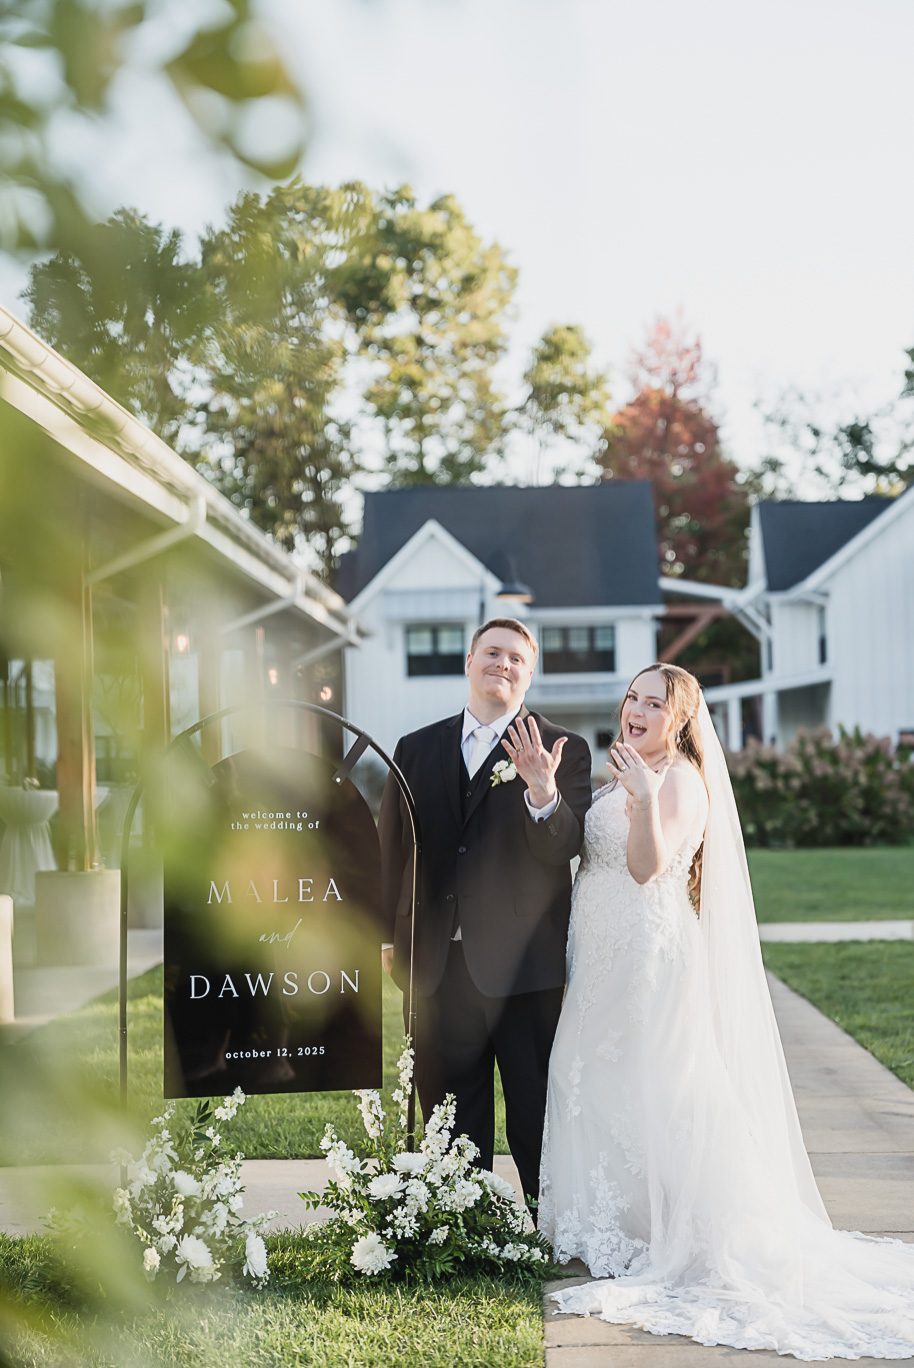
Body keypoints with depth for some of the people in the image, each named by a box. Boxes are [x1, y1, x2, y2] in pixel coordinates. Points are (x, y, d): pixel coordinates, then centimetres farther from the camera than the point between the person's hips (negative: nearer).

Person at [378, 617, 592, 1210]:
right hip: (437, 962, 3)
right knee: (451, 1118, 13)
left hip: (523, 964, -3)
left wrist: (543, 793, -32)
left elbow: (566, 847, -13)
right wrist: (389, 934, 6)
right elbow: (391, 845, 13)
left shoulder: (563, 752, 0)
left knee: (539, 1123, 6)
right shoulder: (417, 749, 10)